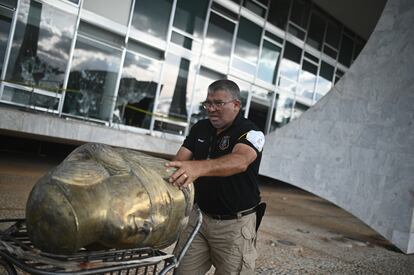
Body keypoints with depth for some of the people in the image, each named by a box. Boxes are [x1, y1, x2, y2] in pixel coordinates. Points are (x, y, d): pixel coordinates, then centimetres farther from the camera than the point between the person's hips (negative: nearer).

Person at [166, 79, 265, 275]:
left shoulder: (251, 133, -15)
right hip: (199, 215, 5)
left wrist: (199, 167, -53)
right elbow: (179, 160, -3)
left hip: (235, 224, -4)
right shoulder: (200, 128, 4)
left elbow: (240, 161, -36)